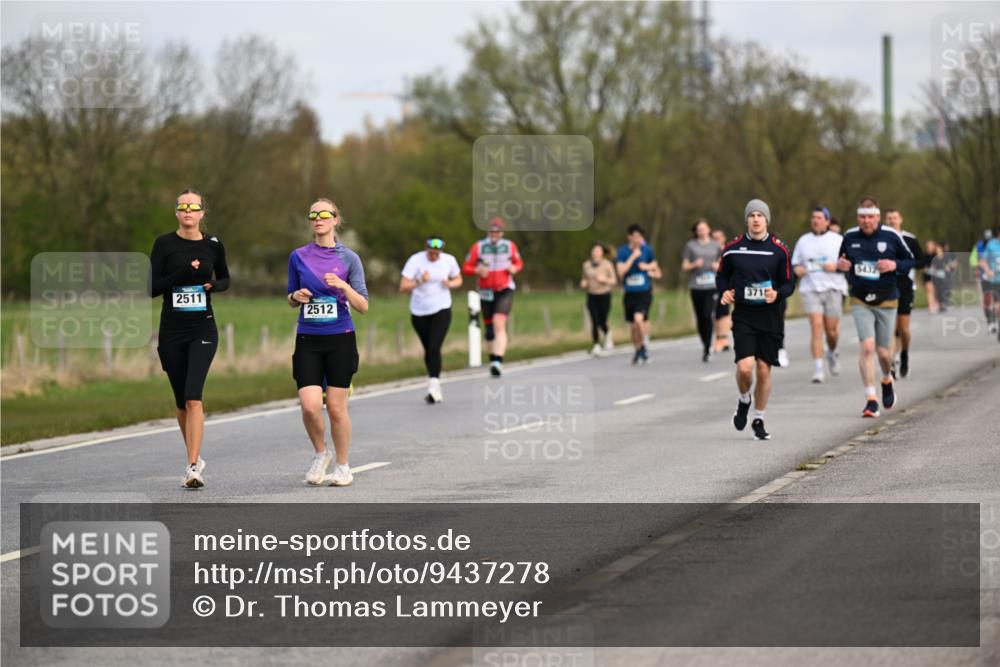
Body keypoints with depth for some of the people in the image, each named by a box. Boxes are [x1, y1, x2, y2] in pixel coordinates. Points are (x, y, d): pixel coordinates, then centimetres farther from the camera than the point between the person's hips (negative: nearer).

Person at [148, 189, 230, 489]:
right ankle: (195, 458, 30)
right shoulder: (164, 244, -1)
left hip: (203, 329, -1)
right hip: (171, 331, 1)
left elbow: (225, 278, 18)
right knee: (182, 402, 11)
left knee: (193, 398, -17)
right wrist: (182, 275, -19)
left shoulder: (213, 245, 3)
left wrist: (214, 285, -4)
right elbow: (152, 288, -6)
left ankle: (193, 467, -21)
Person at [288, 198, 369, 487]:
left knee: (336, 407, 1)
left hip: (340, 339, -1)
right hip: (308, 341, 1)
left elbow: (363, 307, -1)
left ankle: (343, 466, 18)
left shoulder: (349, 258, 0)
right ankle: (320, 453, 15)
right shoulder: (298, 257, 6)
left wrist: (344, 286, -18)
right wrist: (296, 297, -5)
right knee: (310, 405, -12)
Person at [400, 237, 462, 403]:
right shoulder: (415, 260, -12)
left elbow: (458, 280, 14)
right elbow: (403, 287, -16)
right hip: (419, 312, 1)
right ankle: (435, 389, 26)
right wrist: (420, 282, -33)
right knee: (428, 350, 10)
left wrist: (450, 284, -9)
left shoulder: (449, 260, -4)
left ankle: (434, 386, -21)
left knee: (434, 348, -17)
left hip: (441, 310, -1)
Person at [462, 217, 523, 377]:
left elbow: (519, 263, 20)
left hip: (505, 291, -2)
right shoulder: (478, 247, 2)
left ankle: (498, 362, -29)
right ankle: (493, 361, 24)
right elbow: (466, 268, 3)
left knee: (499, 324, -20)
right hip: (486, 292, 2)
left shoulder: (510, 246, 7)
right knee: (489, 330, 7)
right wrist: (478, 270, -17)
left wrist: (515, 268, -3)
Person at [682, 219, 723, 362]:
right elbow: (684, 266, 8)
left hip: (712, 286, -1)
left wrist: (718, 266, -2)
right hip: (696, 286, 1)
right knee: (700, 318, 4)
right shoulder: (690, 246, 8)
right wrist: (694, 264, -12)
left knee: (708, 315, -16)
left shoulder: (716, 246, 10)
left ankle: (707, 349, -14)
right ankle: (705, 345, 22)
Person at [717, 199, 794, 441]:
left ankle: (759, 420, 20)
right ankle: (744, 400, 17)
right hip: (743, 315, 0)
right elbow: (722, 276, 14)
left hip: (770, 316, 0)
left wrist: (777, 294, -17)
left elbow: (789, 284, 4)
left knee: (764, 369, 4)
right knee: (745, 366, -16)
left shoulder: (779, 250, 0)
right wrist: (724, 291, -7)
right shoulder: (733, 248, 2)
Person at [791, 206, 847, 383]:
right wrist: (796, 269, -3)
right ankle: (818, 370, -13)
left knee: (831, 329, 2)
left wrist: (836, 266, -15)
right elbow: (795, 264, 20)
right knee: (816, 327, -12)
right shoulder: (803, 241, 13)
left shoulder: (837, 240, 6)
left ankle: (832, 353, 36)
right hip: (810, 289, 1)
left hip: (833, 288, -1)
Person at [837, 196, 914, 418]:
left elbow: (910, 261, 3)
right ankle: (871, 399, -11)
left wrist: (895, 265, -18)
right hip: (860, 301, 0)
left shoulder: (891, 236, -5)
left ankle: (887, 381, 42)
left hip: (886, 301, 0)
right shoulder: (849, 237, 1)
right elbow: (842, 260, 15)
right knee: (867, 346, -16)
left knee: (883, 351, 7)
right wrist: (841, 265, -8)